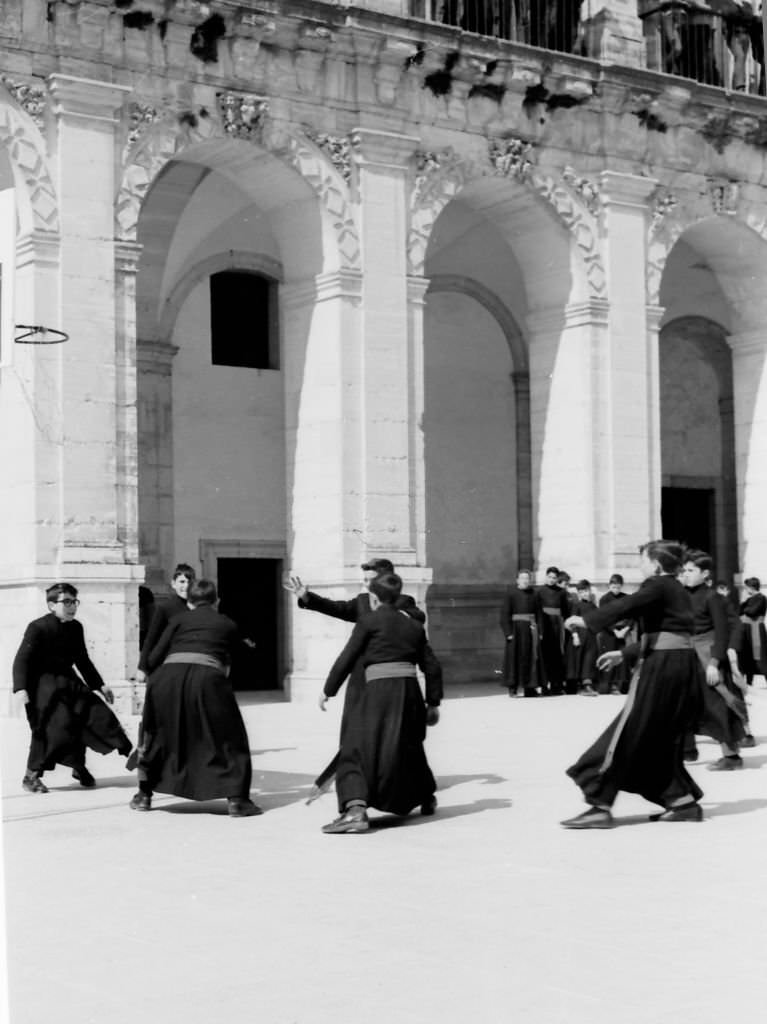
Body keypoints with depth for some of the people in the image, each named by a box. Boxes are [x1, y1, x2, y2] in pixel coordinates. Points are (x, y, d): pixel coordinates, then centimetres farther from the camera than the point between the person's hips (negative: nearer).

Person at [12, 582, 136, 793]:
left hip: (68, 681, 7)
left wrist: (99, 685, 20)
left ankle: (128, 752, 5)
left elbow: (82, 660, 19)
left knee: (98, 713, -2)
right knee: (53, 726, -15)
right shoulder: (38, 628, -13)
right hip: (43, 685, -7)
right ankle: (31, 776, -3)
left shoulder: (75, 628, 7)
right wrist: (20, 688, -28)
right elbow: (22, 659, -16)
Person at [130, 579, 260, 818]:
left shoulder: (179, 619, 22)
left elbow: (153, 659, 17)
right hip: (208, 676, -1)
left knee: (155, 736, 22)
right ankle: (236, 800, 2)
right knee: (229, 738, 11)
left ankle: (144, 795, 26)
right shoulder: (228, 625, 23)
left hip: (169, 674, 1)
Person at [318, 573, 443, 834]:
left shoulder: (369, 621, 1)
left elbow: (347, 659, -1)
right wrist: (433, 702, 22)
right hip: (410, 689, 6)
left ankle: (355, 809, -25)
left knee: (358, 750, -7)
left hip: (379, 689, -6)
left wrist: (328, 690, 9)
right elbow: (432, 667, 15)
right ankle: (427, 798, 40)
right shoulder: (414, 625, 15)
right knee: (409, 748, 25)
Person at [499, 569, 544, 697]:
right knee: (516, 658, -2)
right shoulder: (511, 593, -3)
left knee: (531, 657, 5)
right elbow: (505, 614, -7)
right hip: (516, 628, -4)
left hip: (531, 629, 4)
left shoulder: (533, 594, 8)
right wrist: (508, 632, -14)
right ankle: (513, 687, 4)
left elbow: (537, 614, 8)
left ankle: (530, 686, 12)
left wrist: (539, 631, 1)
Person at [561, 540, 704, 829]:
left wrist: (587, 619, -23)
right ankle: (684, 801, 14)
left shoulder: (657, 586, -7)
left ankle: (600, 806, -6)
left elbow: (627, 606, -25)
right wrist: (623, 653, 33)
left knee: (626, 735, -6)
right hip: (684, 666, 9)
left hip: (662, 666, -9)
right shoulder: (677, 591, 19)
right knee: (662, 739, 17)